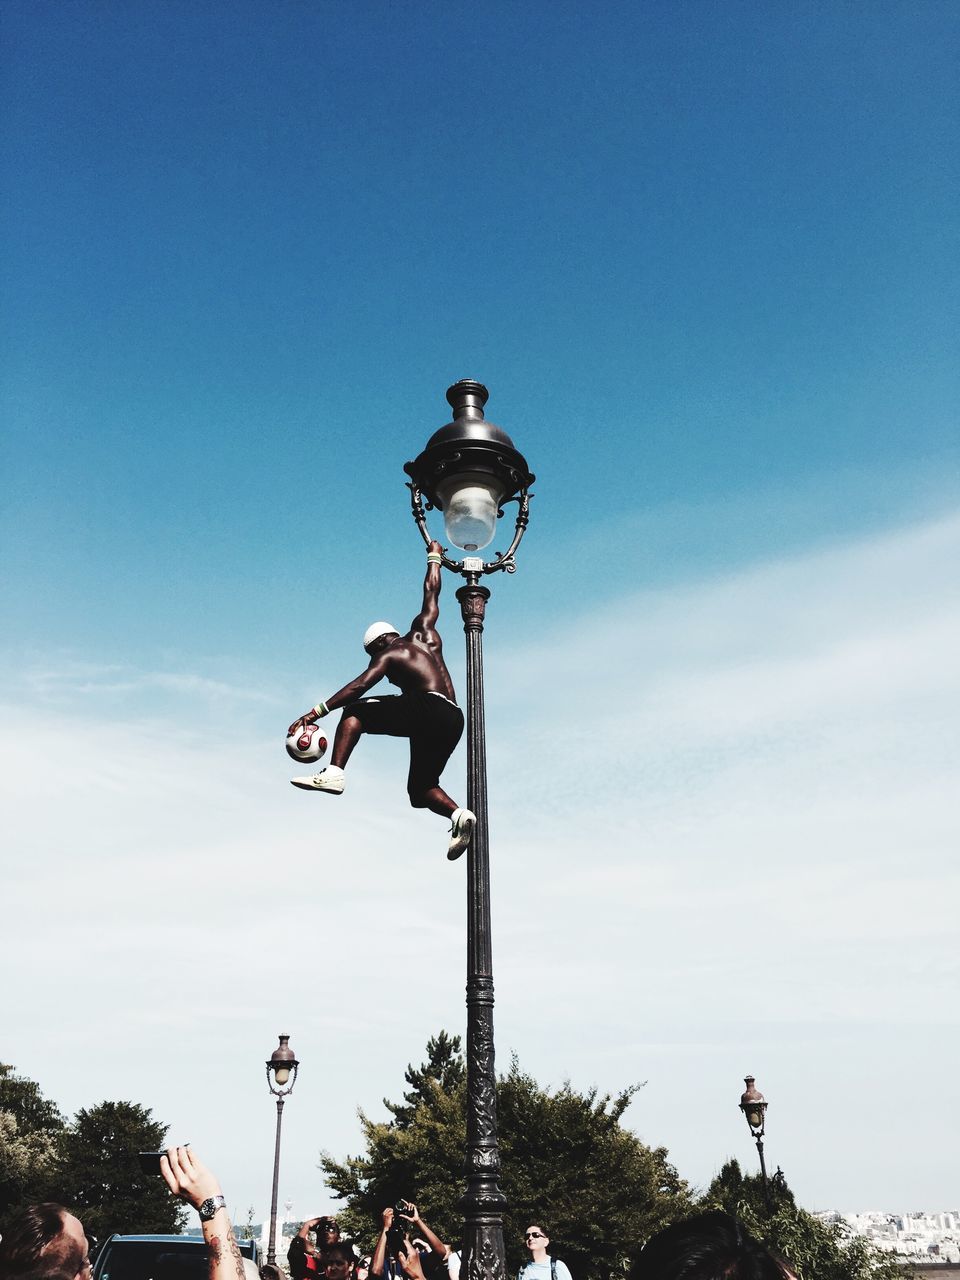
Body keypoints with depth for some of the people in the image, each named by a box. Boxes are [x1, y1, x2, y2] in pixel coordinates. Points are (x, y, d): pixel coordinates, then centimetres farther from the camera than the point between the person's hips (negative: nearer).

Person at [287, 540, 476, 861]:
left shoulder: (387, 654, 8)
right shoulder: (424, 632, 24)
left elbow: (359, 686, -6)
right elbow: (431, 593, 36)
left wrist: (317, 711, -10)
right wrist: (434, 557, 52)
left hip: (427, 708, -7)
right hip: (453, 718, 7)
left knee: (354, 713, 3)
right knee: (420, 788, 17)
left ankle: (334, 773, -17)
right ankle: (458, 813, -12)